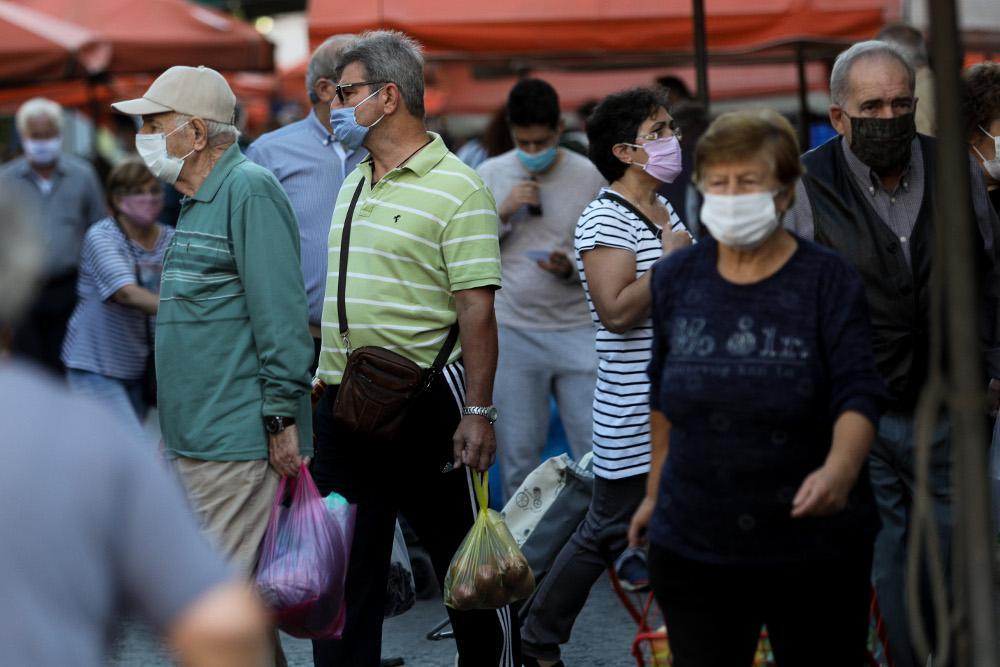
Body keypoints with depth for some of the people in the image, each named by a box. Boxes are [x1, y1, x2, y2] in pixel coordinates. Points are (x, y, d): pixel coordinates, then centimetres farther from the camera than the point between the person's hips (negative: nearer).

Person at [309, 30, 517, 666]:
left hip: (424, 402, -7)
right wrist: (327, 372, 17)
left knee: (462, 552, 6)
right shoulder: (353, 185, 14)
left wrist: (478, 412, -20)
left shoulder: (457, 190, -11)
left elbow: (478, 307, -16)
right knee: (344, 563, 8)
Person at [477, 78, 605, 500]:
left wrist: (574, 267, -17)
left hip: (577, 328, -1)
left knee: (595, 448, -2)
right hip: (511, 333, 1)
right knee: (517, 453, 5)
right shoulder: (488, 175, 5)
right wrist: (503, 212, -9)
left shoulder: (589, 177, 0)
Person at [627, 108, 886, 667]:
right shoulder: (675, 278, 3)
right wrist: (656, 491, 20)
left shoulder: (831, 281, -7)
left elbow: (859, 393, -15)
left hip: (813, 544, -2)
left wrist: (840, 468, -35)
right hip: (692, 544, 2)